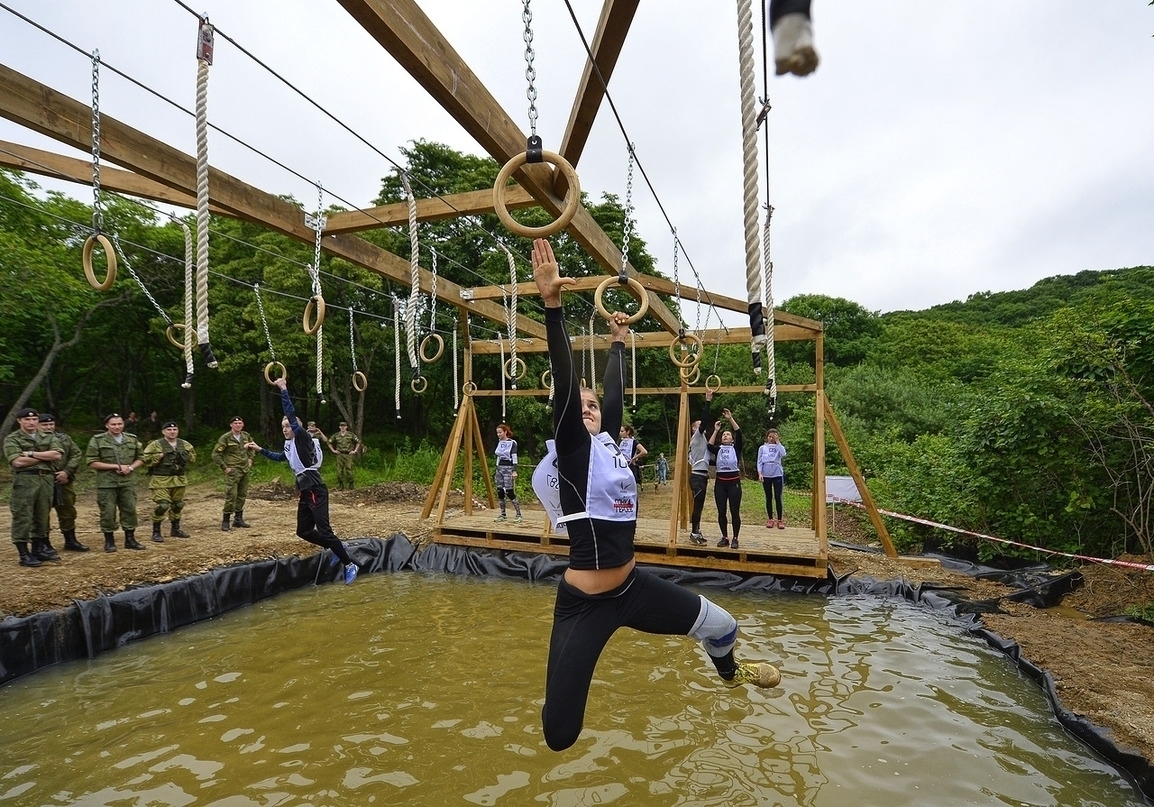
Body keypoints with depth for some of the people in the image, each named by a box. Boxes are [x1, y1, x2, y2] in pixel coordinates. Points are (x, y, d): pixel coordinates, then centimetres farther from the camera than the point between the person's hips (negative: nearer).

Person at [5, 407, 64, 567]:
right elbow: (18, 462, -13)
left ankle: (39, 548, 22)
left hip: (46, 480, 4)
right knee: (23, 517, -3)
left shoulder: (47, 438, 13)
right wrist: (45, 456, -6)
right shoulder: (12, 439, 1)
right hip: (24, 481, -4)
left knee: (42, 516, 11)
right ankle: (24, 554, 3)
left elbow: (57, 455, -3)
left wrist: (31, 454, -10)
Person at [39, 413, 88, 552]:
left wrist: (66, 472, -9)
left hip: (64, 482, 4)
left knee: (68, 512, 11)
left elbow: (77, 454, 5)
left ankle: (70, 541, 22)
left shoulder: (64, 438, 10)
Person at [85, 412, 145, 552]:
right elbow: (92, 462, -7)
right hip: (106, 483, -3)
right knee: (108, 512, 1)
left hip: (128, 482, 3)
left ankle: (130, 539, 17)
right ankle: (109, 541, 15)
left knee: (130, 510, 6)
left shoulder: (132, 439, 9)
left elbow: (140, 458, 15)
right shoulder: (97, 440, -3)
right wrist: (116, 466, -15)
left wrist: (131, 467, -6)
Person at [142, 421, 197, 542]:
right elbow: (145, 460, -11)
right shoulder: (155, 445, -8)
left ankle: (175, 529, 29)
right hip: (161, 481, -6)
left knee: (178, 505, 14)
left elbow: (193, 456, 22)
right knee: (161, 505, -12)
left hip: (179, 480, 6)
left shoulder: (185, 444, 8)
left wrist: (183, 460, 6)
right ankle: (156, 532, 2)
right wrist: (159, 456, -19)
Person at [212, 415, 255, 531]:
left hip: (245, 470, 6)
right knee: (231, 495, -9)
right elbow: (215, 454, -10)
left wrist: (250, 459, 14)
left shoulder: (246, 436, 6)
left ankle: (238, 519, 22)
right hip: (233, 471, -6)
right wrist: (224, 467, -11)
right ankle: (225, 521, 2)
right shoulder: (225, 438, -10)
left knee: (242, 495, 11)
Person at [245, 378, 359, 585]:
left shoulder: (302, 437, -6)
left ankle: (350, 565, -4)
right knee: (303, 531, 11)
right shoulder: (289, 445, 17)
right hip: (305, 492, 9)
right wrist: (259, 449, 36)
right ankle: (336, 548, 26)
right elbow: (278, 457, 38)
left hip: (316, 490, -9)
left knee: (323, 531, -10)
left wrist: (283, 390, -17)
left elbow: (291, 414, -17)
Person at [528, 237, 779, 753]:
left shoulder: (608, 443, 5)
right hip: (584, 606, -6)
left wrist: (618, 343, 27)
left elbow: (615, 392, 14)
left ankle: (729, 672, 56)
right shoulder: (570, 450, -12)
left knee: (722, 627, 19)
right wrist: (552, 306, -33)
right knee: (559, 735, -7)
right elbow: (564, 383, -24)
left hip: (634, 588, 7)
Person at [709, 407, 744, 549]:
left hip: (734, 482, -2)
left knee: (734, 512, -1)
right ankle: (725, 538, 16)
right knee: (721, 512, 4)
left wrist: (730, 419, -17)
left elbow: (739, 433, -9)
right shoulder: (718, 449, 12)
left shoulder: (736, 448, 6)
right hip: (720, 483, 3)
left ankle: (735, 539, 9)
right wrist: (716, 430, -12)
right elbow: (709, 446, -10)